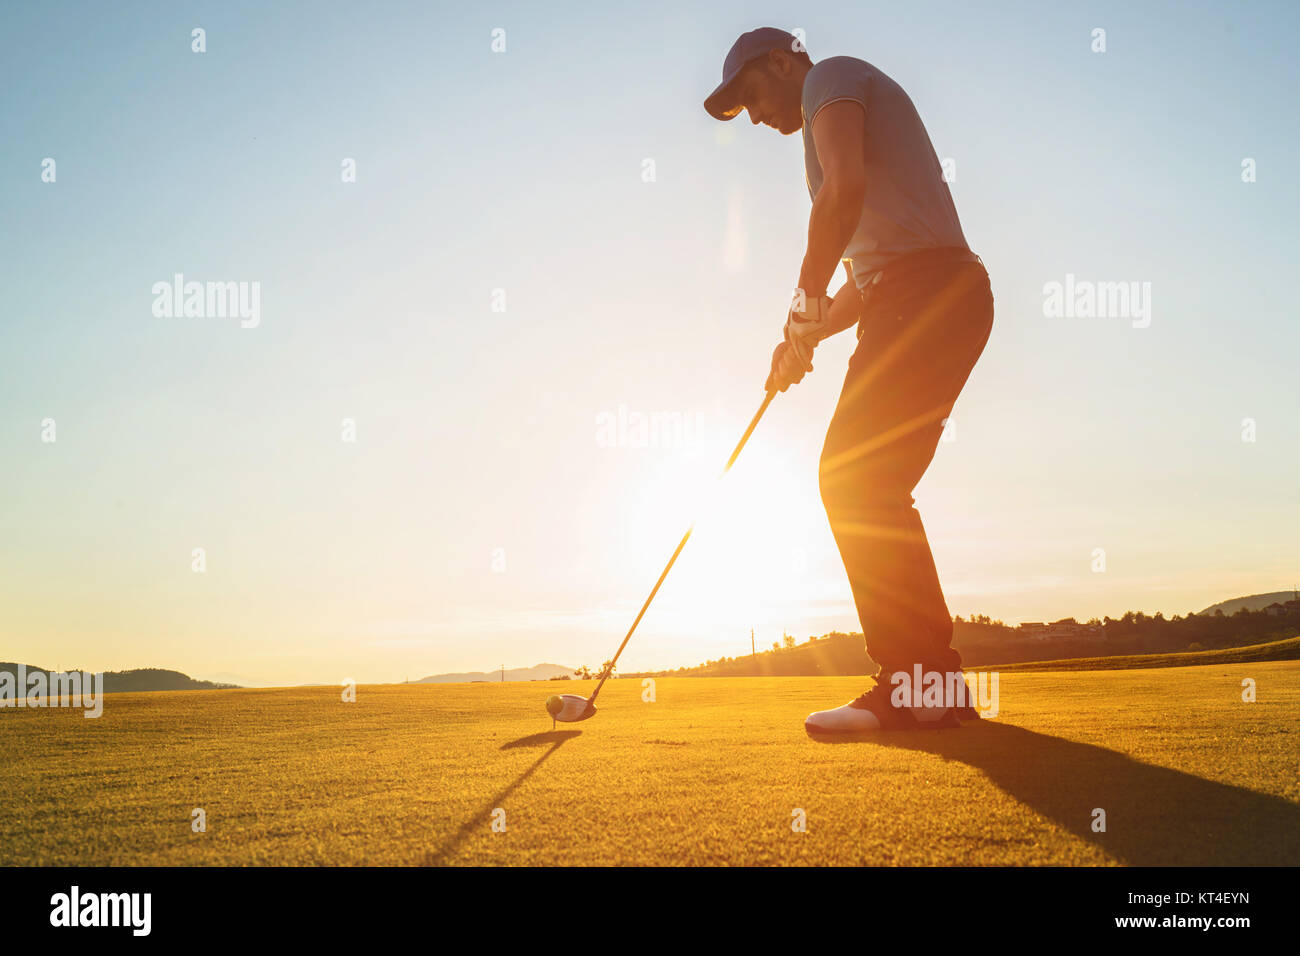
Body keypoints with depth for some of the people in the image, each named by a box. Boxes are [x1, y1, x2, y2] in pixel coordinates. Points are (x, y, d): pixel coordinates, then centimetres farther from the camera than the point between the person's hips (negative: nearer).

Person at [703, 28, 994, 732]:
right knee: (869, 489, 5)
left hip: (923, 291, -9)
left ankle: (918, 681, -16)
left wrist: (805, 305, -10)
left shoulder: (831, 76, 6)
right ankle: (936, 687, 5)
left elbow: (846, 183, -15)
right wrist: (806, 338, 18)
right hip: (950, 299, 9)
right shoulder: (836, 117, 34)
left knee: (854, 482, -15)